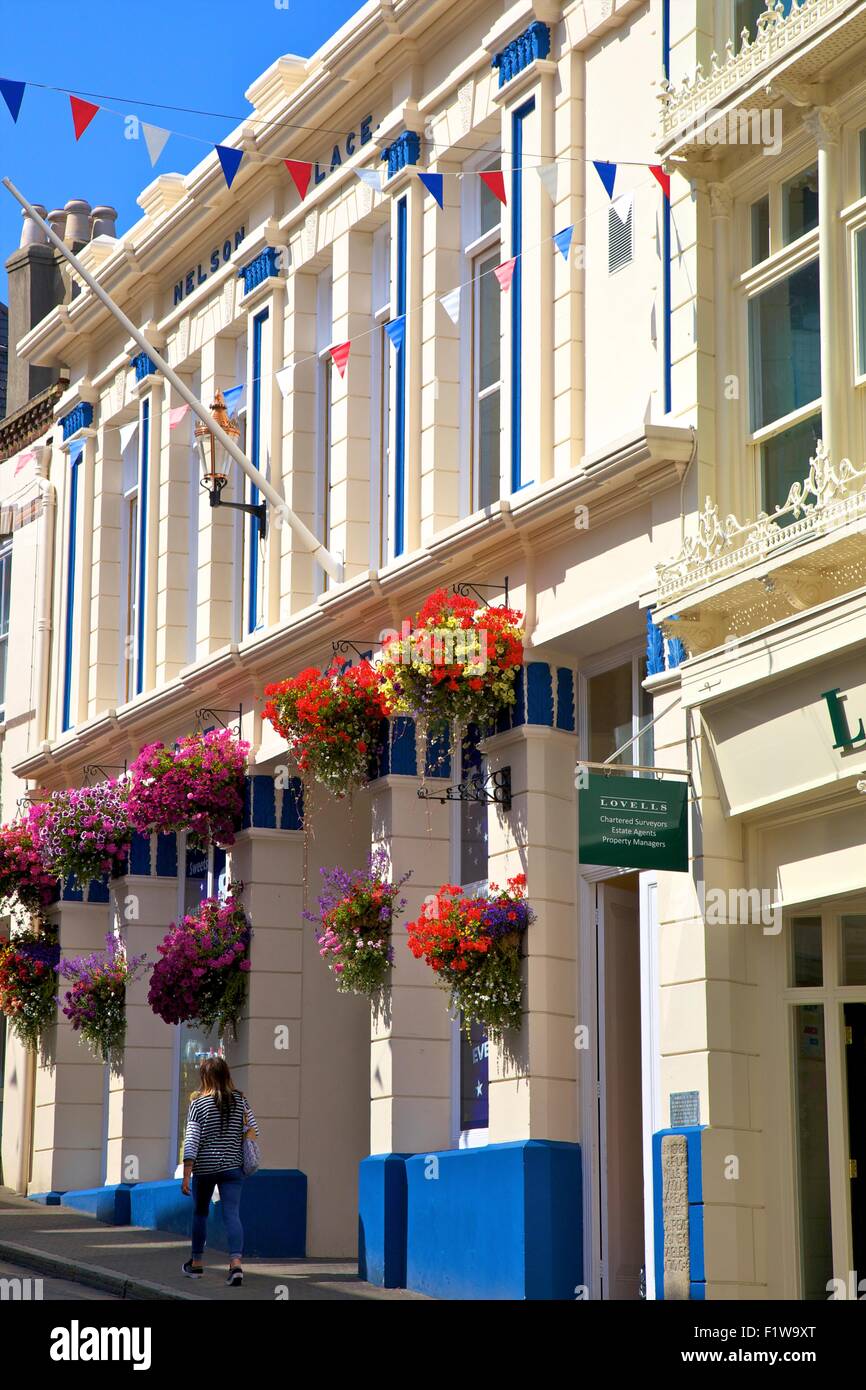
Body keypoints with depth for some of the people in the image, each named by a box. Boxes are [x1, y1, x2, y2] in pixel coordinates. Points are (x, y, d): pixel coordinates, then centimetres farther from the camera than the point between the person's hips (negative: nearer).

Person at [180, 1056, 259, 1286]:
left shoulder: (198, 1103, -6)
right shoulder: (240, 1100, 1)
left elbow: (191, 1141, -9)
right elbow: (253, 1131, 2)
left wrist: (186, 1176, -8)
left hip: (204, 1167, -1)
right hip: (232, 1166, 1)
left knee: (200, 1213, 17)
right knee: (232, 1214, -5)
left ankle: (196, 1263, 29)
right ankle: (236, 1262, -23)